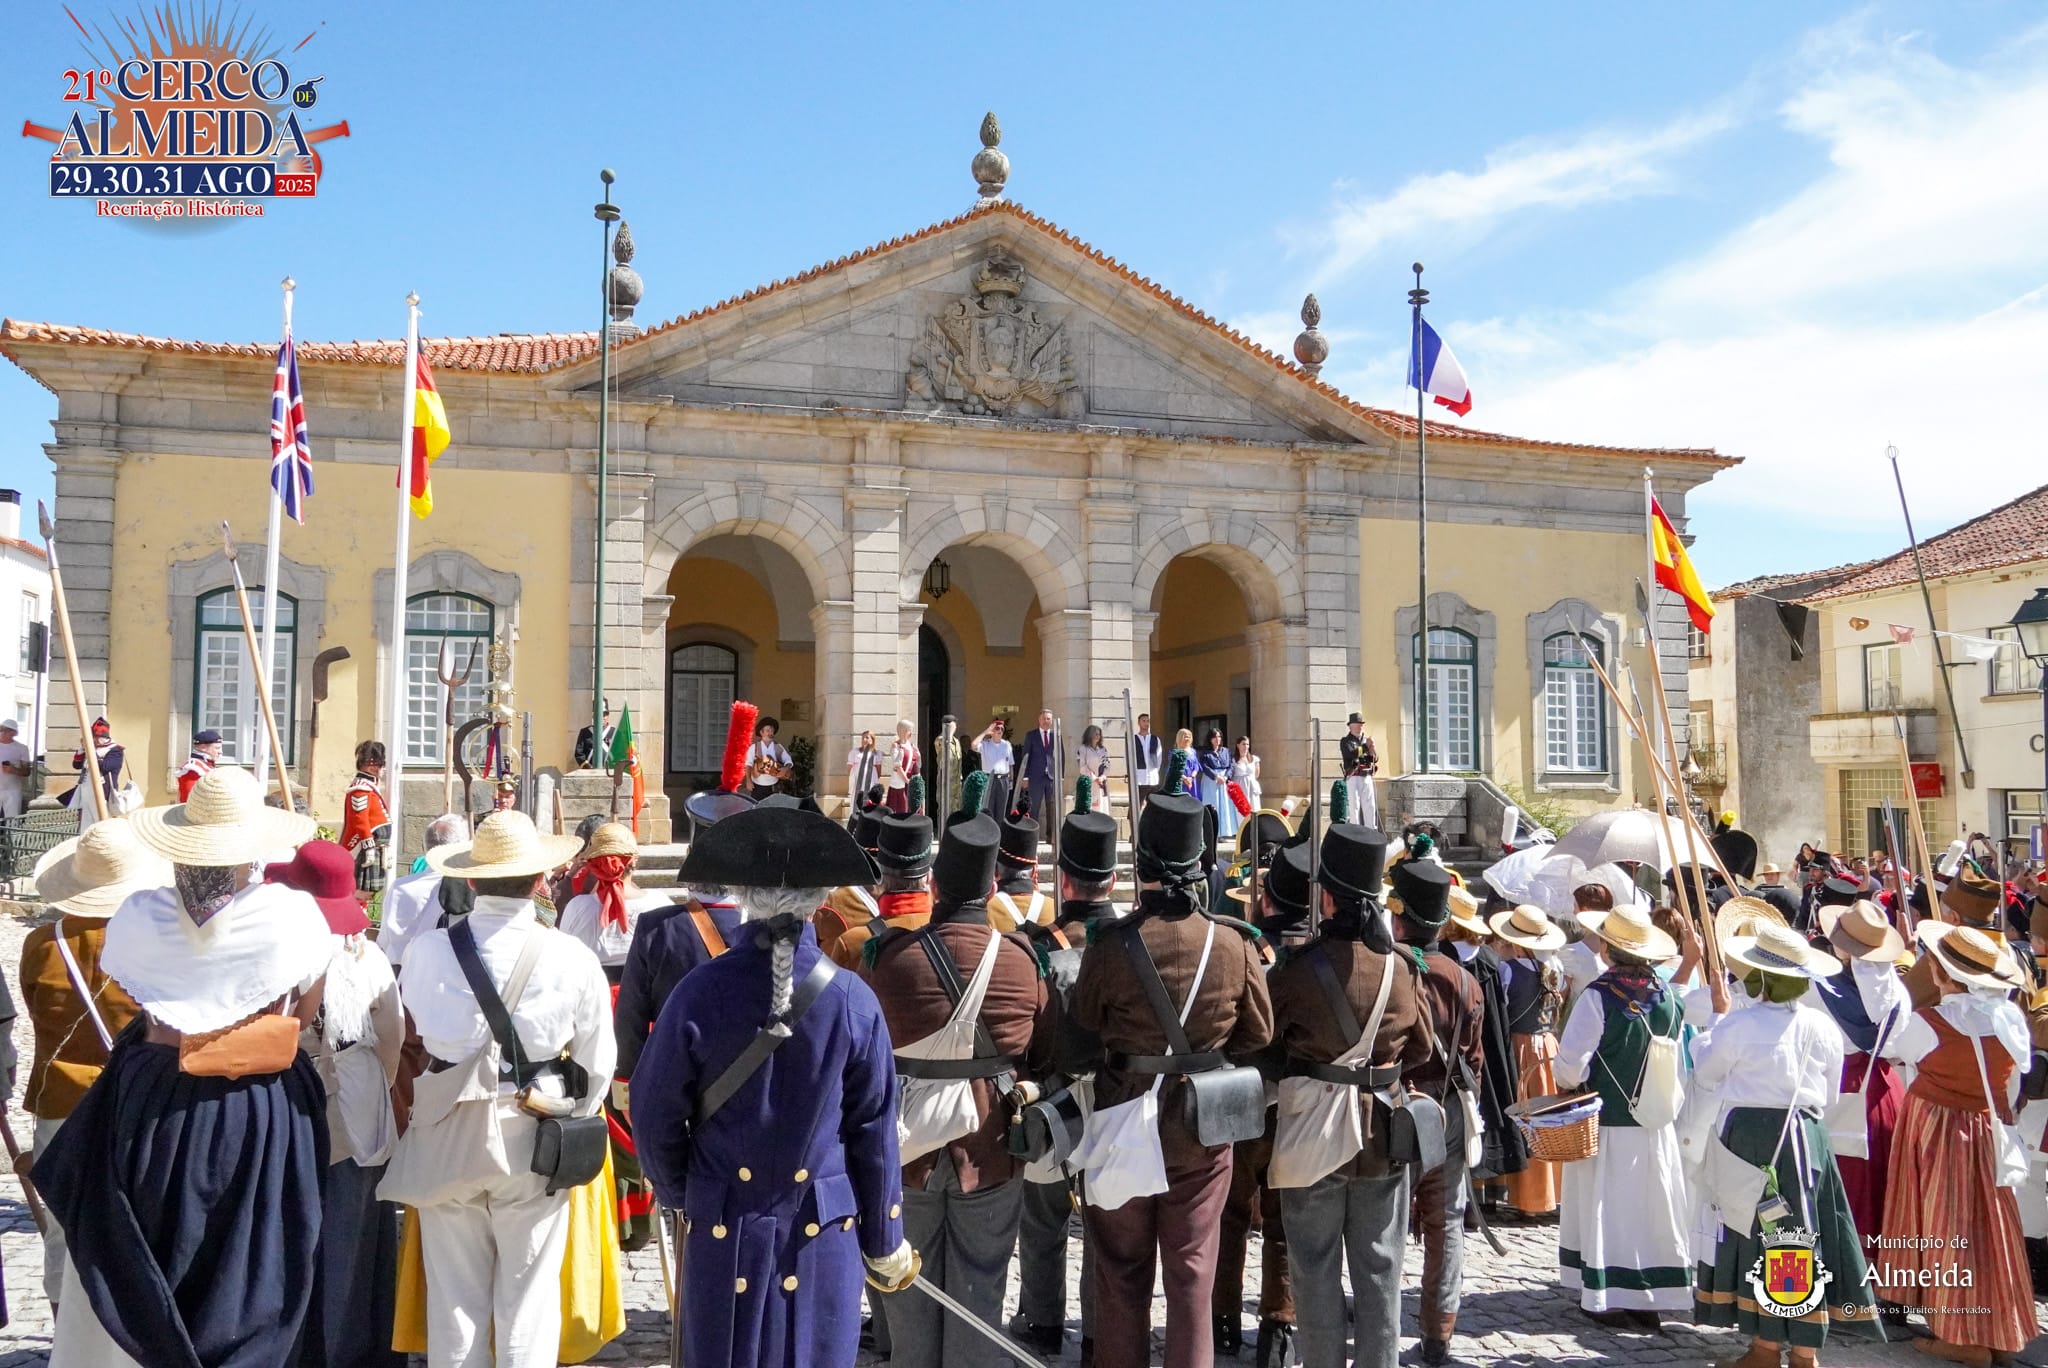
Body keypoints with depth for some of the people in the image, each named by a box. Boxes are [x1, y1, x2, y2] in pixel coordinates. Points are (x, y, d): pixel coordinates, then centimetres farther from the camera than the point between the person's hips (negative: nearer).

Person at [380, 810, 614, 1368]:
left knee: (454, 1297, 14)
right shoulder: (573, 958, -12)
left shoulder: (426, 950, -9)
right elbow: (596, 1068, -4)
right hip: (533, 1143, -1)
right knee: (527, 1301, 10)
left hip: (446, 1140, 2)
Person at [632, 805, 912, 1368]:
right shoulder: (854, 1001, -11)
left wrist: (679, 1194, 16)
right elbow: (875, 1131, -3)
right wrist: (884, 1243, 9)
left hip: (725, 1232, 0)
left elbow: (656, 1115, -3)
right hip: (822, 1234, 0)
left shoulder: (700, 992, -13)